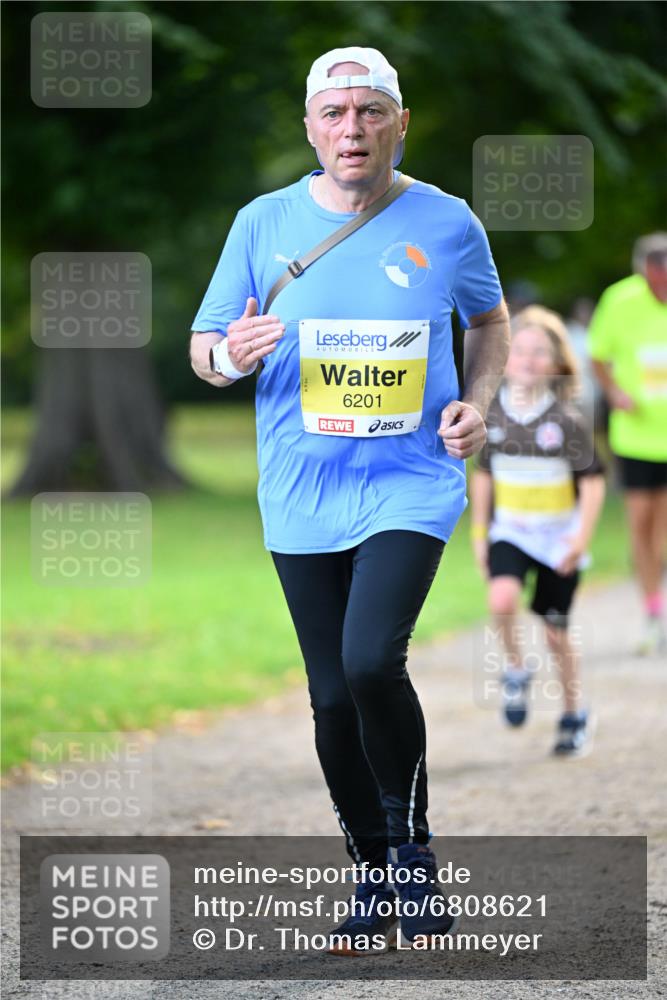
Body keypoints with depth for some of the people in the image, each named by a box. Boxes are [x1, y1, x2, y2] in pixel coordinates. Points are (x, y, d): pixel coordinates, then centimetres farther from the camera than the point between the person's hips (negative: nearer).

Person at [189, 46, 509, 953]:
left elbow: (489, 317, 18)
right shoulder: (265, 223, 1)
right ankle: (371, 872, 23)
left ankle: (412, 843, 1)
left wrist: (478, 401, 1)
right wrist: (230, 355, -17)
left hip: (413, 481, -2)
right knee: (334, 696, 5)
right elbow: (203, 349, 6)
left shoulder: (446, 223, -1)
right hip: (303, 495, 2)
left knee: (372, 660, -21)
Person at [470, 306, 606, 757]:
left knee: (557, 632, 6)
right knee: (503, 599, -27)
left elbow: (592, 481, -8)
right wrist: (479, 533, 9)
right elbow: (483, 475, 9)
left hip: (558, 538, -2)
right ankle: (516, 672, 0)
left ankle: (575, 715, 26)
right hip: (510, 532, 2)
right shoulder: (493, 416, -3)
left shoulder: (567, 420, -13)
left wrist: (582, 537, -15)